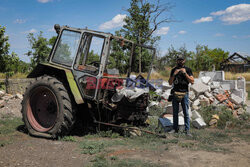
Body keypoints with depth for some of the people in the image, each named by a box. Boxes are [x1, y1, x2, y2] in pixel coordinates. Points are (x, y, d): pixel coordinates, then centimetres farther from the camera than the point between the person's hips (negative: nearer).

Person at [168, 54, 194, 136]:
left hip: (184, 93, -2)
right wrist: (174, 74, -9)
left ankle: (187, 130, 0)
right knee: (175, 112, 7)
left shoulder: (188, 70, 3)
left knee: (186, 112, -4)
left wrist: (185, 73, -16)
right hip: (175, 93, 3)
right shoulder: (173, 70, 9)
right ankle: (175, 128, 17)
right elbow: (170, 83, 6)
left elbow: (192, 81, -7)